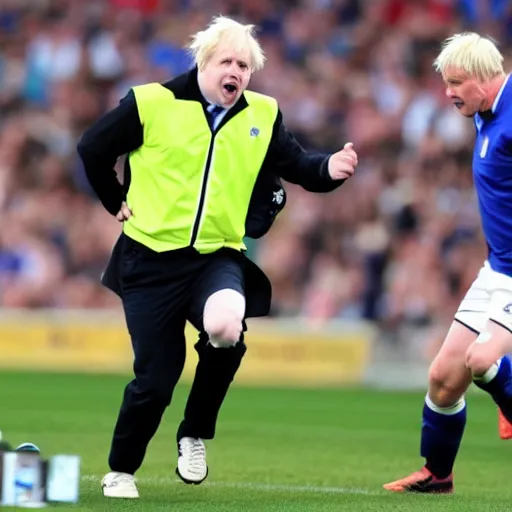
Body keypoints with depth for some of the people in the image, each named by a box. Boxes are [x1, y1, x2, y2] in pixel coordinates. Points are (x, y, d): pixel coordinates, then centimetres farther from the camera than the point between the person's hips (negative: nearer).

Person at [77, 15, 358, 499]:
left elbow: (297, 165, 1)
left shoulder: (262, 115, 3)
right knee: (155, 378, -2)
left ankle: (195, 435, -4)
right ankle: (120, 471, 25)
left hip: (218, 257, 2)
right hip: (152, 259, -2)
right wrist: (116, 202, 8)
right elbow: (93, 147, 3)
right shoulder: (152, 103, -7)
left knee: (225, 326, -31)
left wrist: (329, 169, -20)